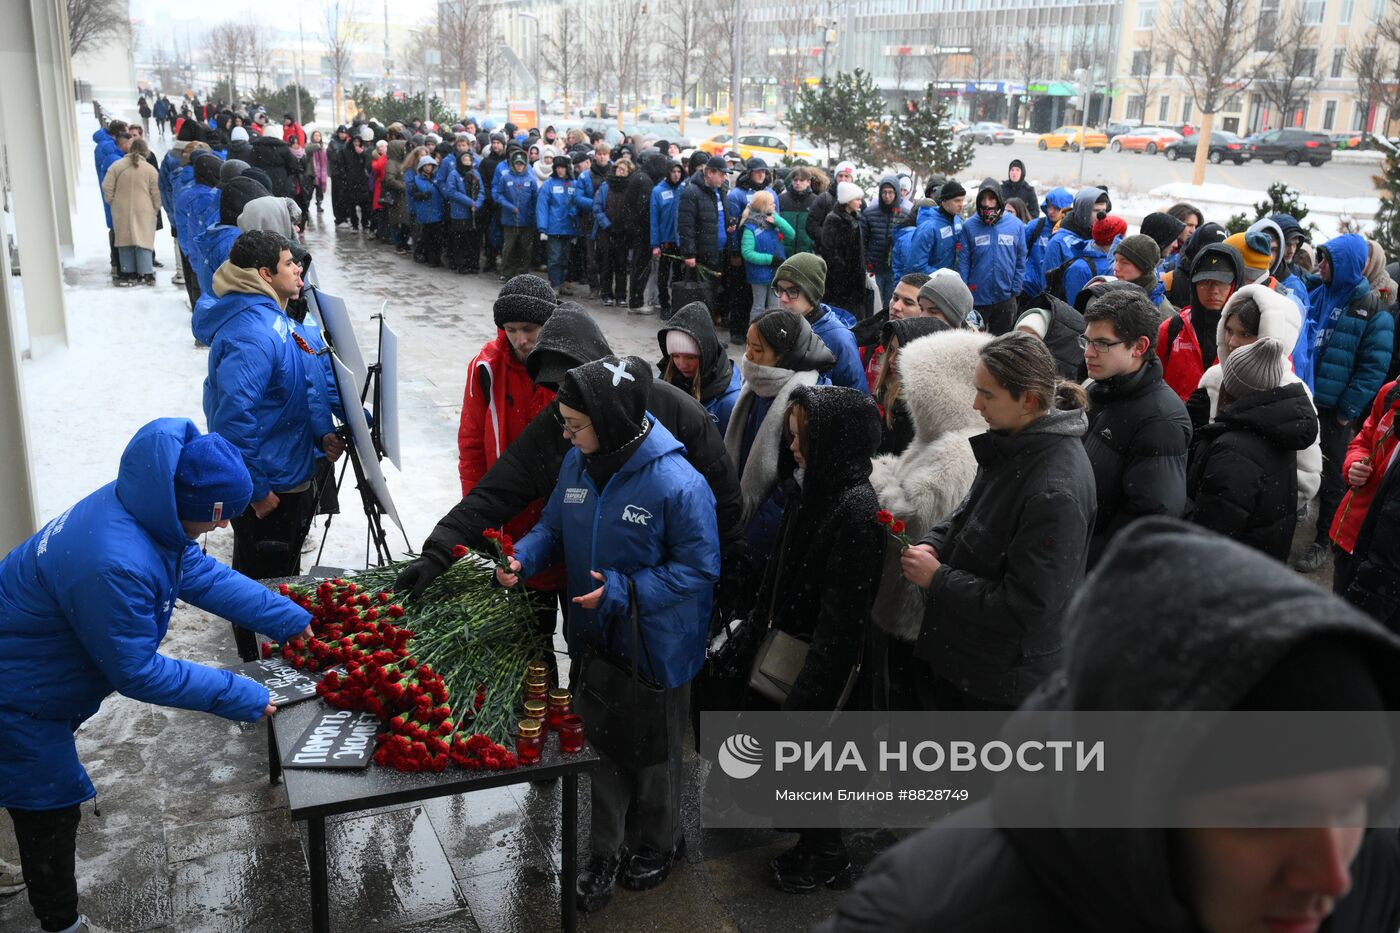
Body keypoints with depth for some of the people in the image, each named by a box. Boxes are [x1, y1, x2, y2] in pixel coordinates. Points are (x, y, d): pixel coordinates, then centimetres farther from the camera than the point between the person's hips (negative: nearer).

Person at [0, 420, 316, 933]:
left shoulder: (142, 506, -13)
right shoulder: (115, 567, -40)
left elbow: (202, 574, -1)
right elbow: (136, 672, -29)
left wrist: (290, 619, -1)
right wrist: (238, 697, -23)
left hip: (42, 674, 9)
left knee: (54, 797, 27)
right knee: (51, 812, 11)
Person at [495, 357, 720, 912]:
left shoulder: (678, 484, -28)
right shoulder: (578, 462, -9)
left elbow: (699, 569, -20)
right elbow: (554, 526, 6)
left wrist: (624, 591, -27)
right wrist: (522, 559, -14)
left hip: (655, 649, -5)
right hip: (594, 638, 5)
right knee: (602, 746, 19)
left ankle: (659, 845, 46)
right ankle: (605, 853, 40)